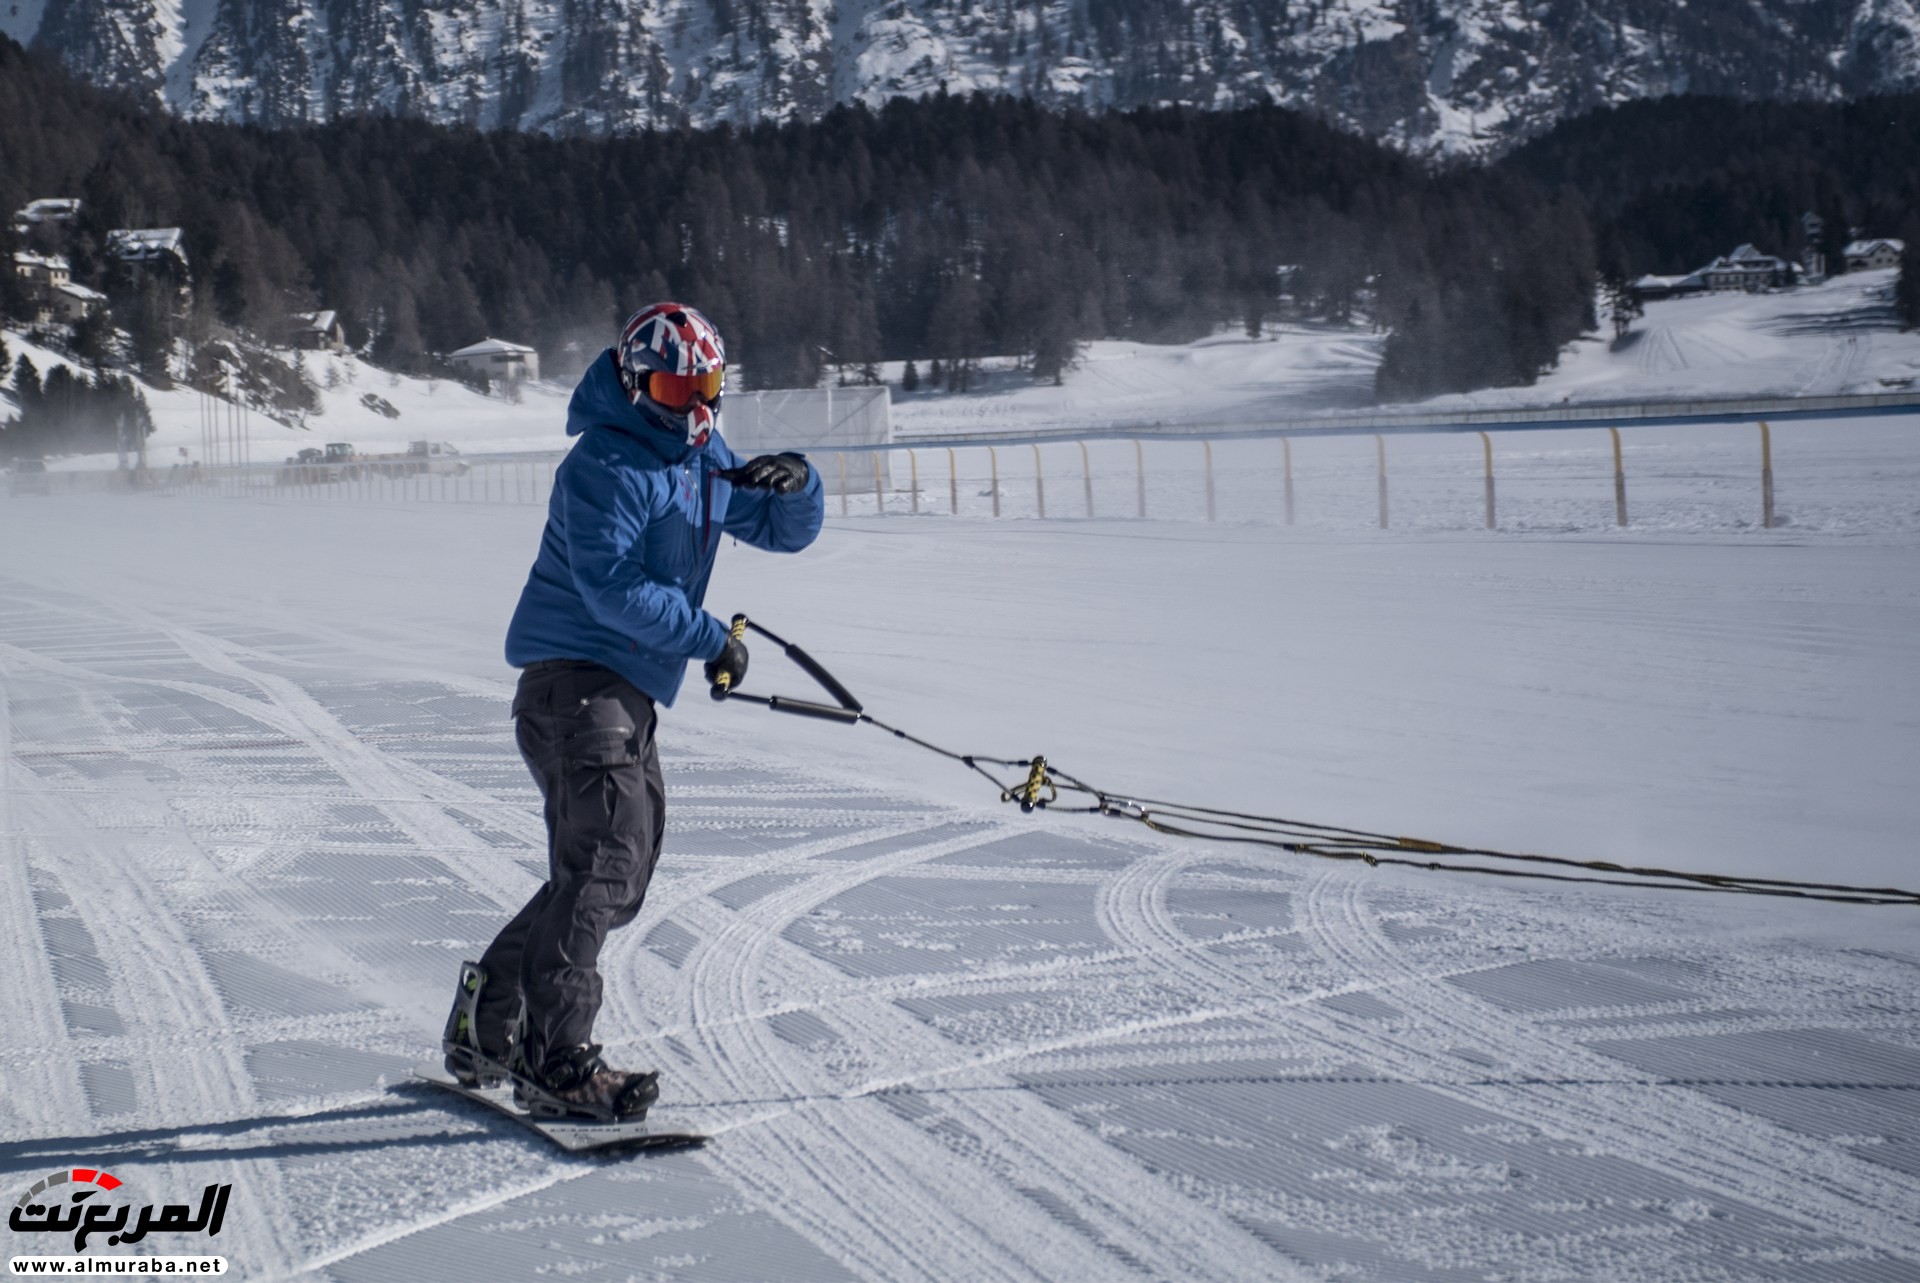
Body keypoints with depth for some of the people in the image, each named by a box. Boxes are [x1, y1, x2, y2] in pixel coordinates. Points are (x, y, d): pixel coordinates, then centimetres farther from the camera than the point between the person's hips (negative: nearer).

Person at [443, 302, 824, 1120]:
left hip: (626, 693, 10)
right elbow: (614, 588, -21)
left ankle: (487, 1027, 24)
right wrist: (712, 639, -16)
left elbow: (784, 531, 20)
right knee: (604, 860, -18)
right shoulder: (604, 465, -13)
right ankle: (556, 1062, -18)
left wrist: (797, 485, -3)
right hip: (575, 679, -10)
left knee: (613, 874, 13)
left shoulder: (703, 460, 15)